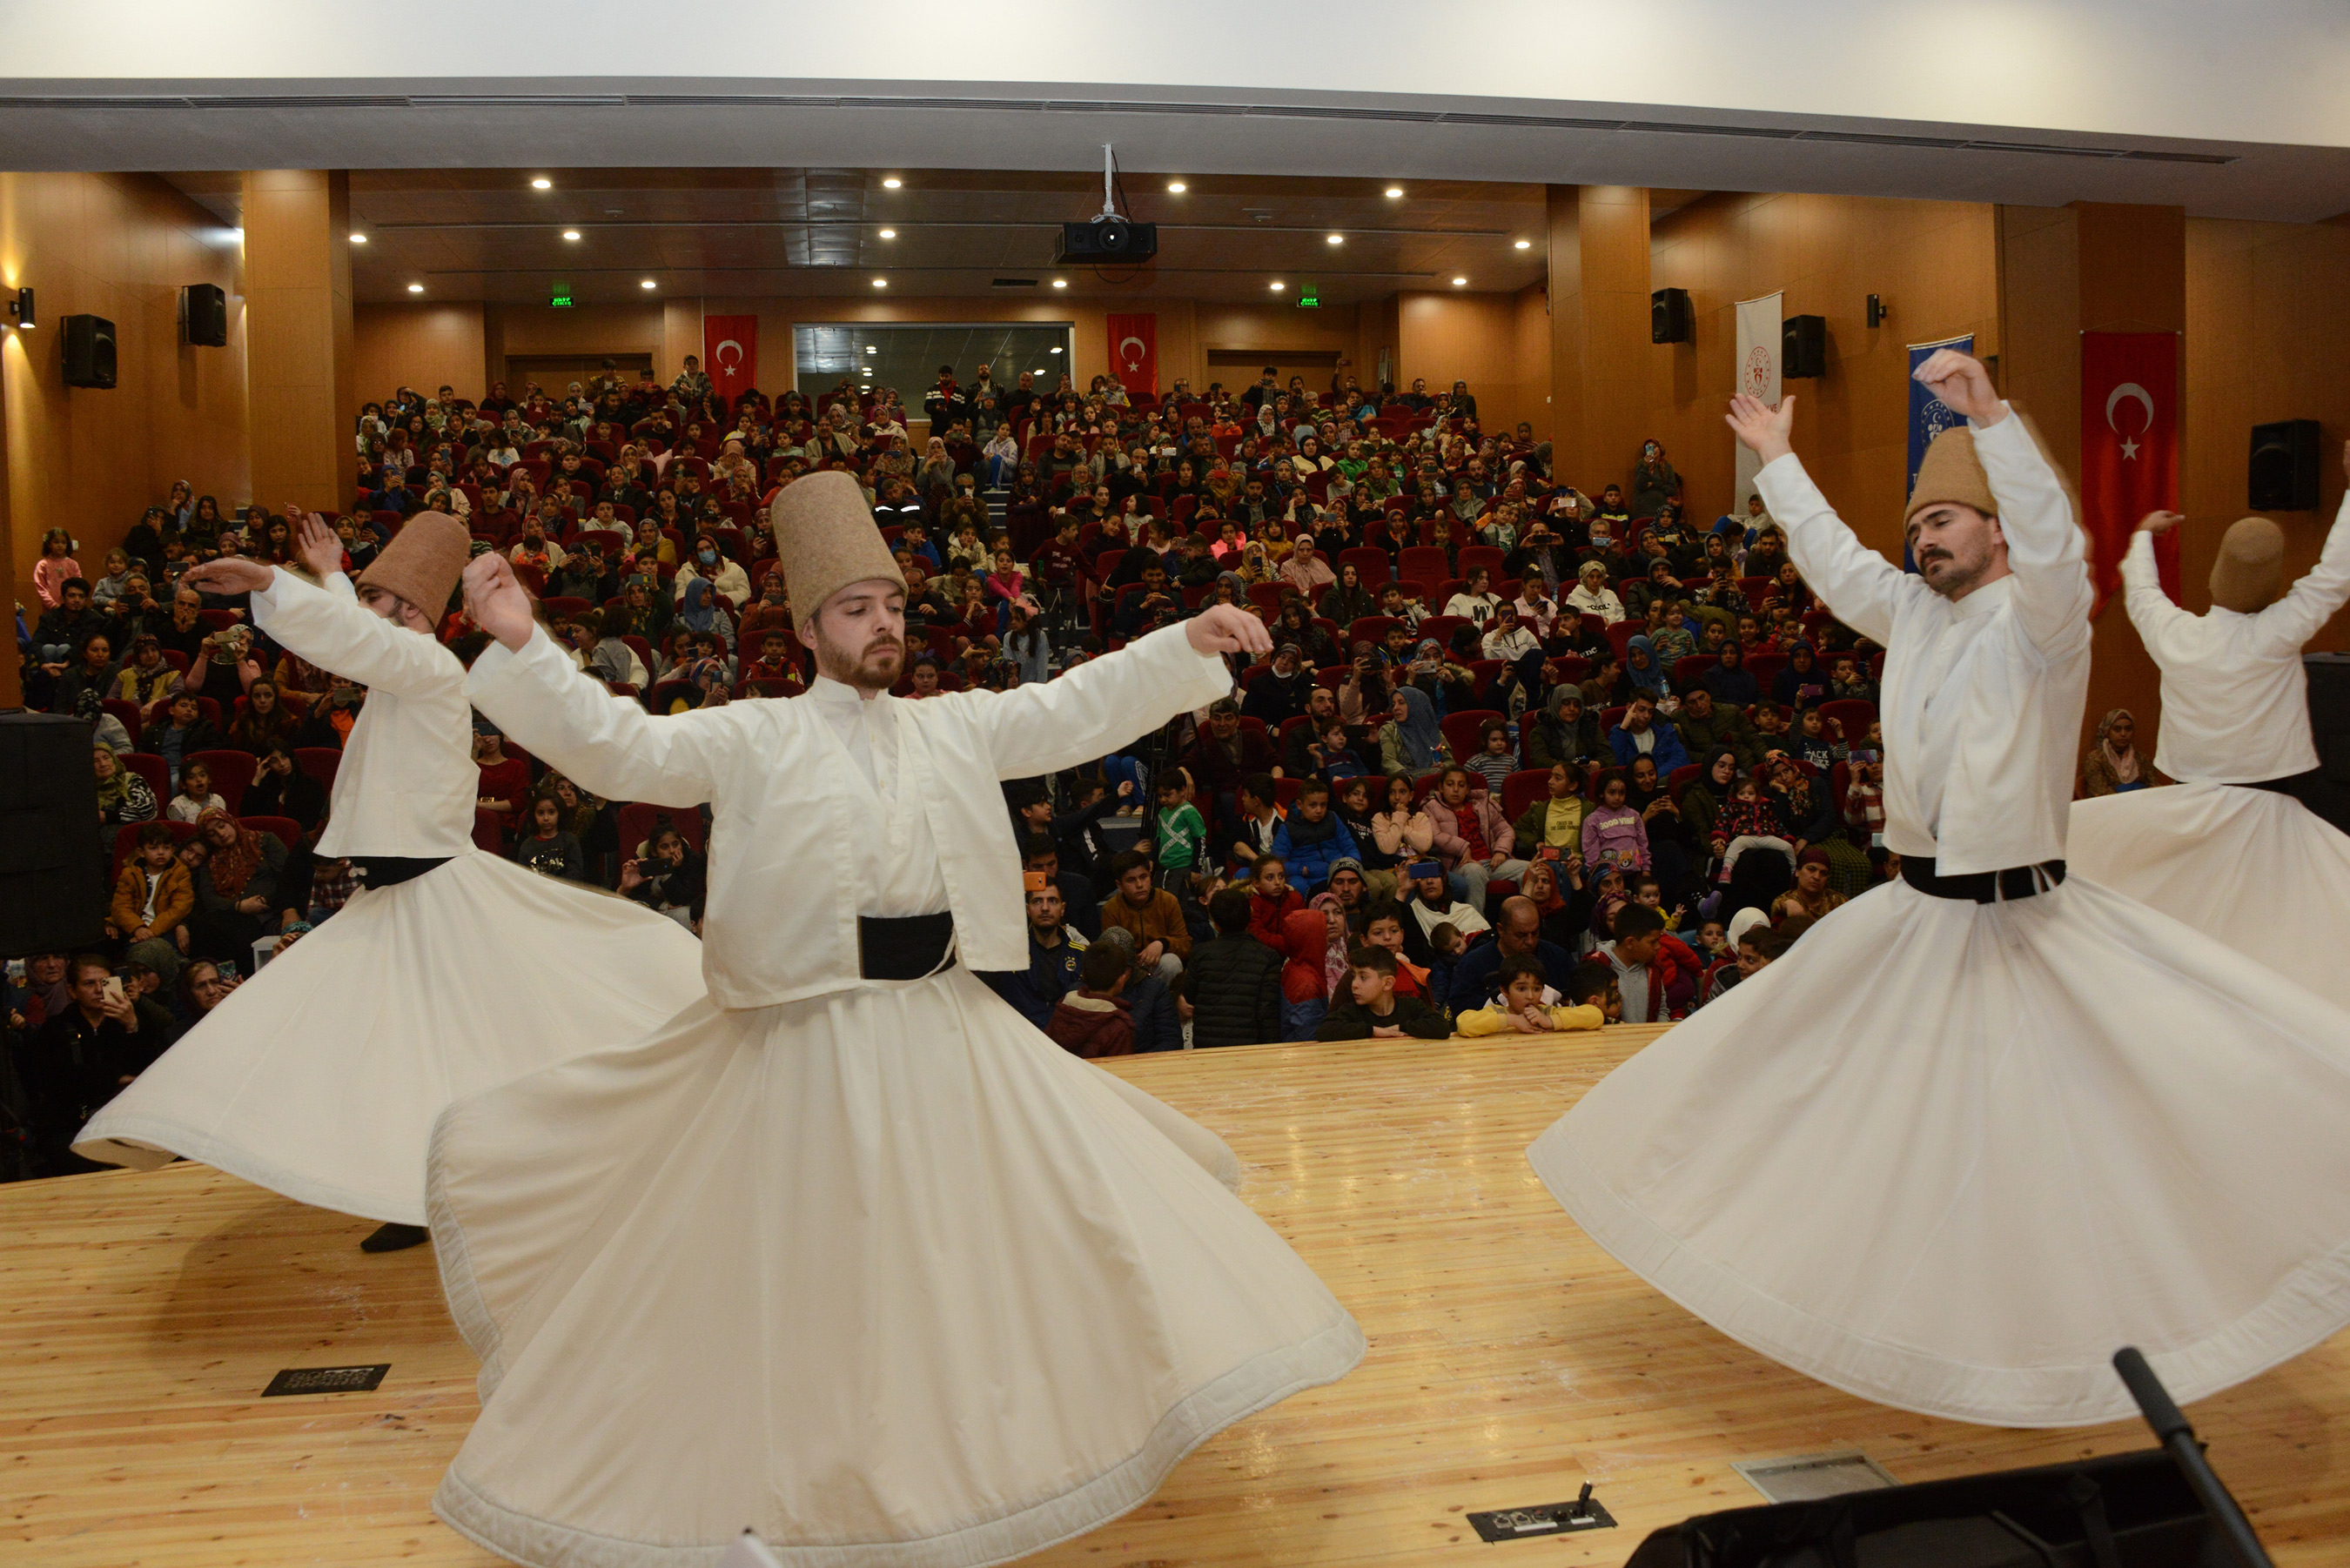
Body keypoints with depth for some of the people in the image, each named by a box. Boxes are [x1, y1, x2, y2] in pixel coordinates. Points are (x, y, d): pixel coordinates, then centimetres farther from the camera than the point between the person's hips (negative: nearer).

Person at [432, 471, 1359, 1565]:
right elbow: (616, 747, -12)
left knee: (1018, 1228, 12)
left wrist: (1191, 643, -6)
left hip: (951, 1032, 4)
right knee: (804, 1274, 7)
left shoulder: (956, 729, 7)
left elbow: (1083, 706, 4)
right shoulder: (751, 741, -4)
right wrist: (522, 646, -24)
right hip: (813, 1036, -4)